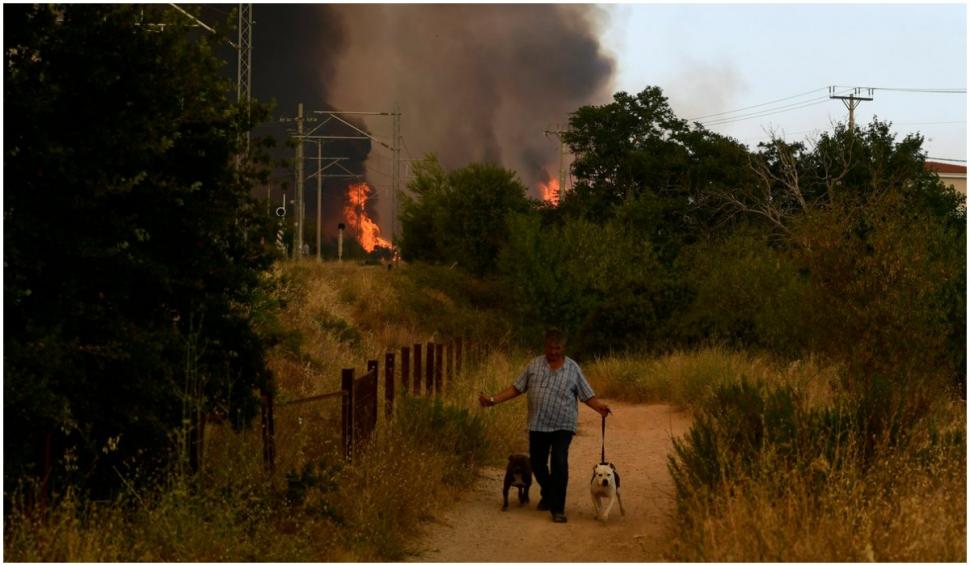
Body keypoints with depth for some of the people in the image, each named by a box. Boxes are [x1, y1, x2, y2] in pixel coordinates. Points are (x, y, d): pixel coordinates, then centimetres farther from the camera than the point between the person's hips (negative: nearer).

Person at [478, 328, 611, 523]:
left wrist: (600, 407, -20)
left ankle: (557, 508, -10)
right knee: (537, 463, 12)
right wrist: (493, 400, 1)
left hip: (562, 426, -3)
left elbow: (587, 395, 1)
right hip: (538, 425, 3)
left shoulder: (573, 368, 1)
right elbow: (516, 388, 9)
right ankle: (547, 495, 40)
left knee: (559, 463, -16)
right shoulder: (534, 365, 6)